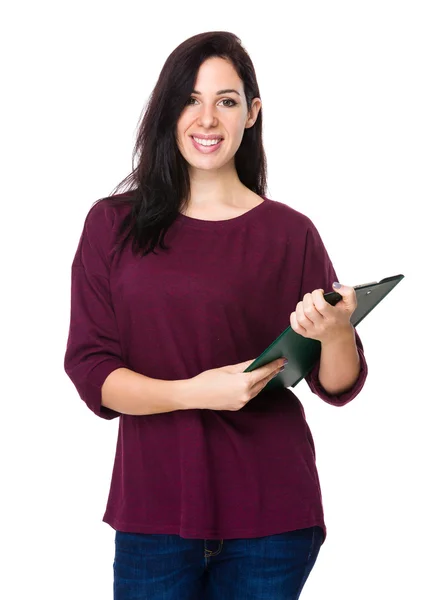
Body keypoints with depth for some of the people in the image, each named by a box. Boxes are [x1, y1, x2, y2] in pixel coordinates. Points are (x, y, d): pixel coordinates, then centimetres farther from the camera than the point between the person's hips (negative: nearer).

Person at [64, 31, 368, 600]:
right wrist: (194, 392, -18)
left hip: (268, 514, 0)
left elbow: (339, 387, 2)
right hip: (153, 507, 0)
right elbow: (90, 370, -3)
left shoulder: (290, 233, 2)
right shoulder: (113, 223, 3)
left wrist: (334, 331, -20)